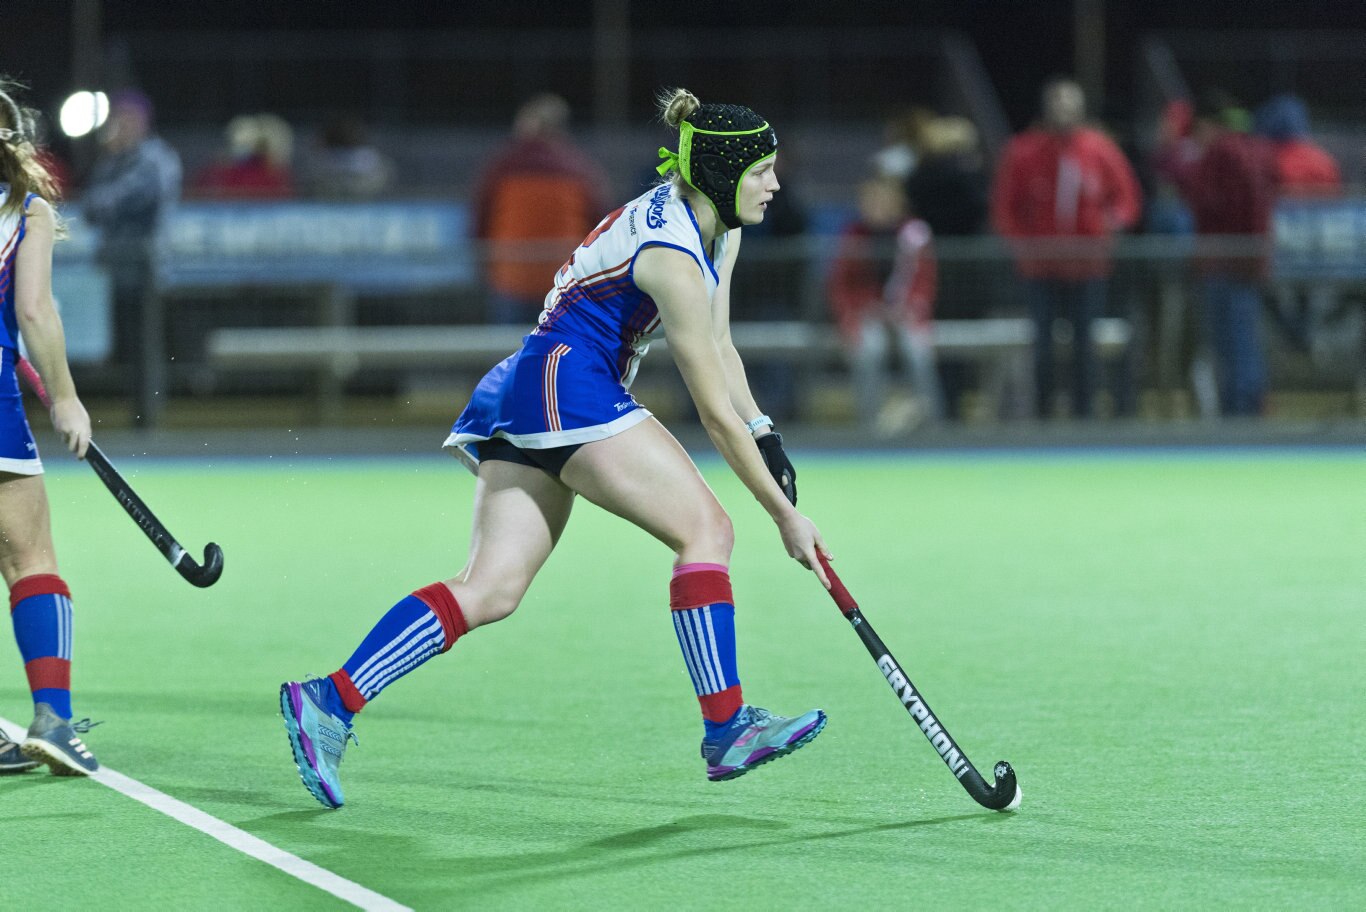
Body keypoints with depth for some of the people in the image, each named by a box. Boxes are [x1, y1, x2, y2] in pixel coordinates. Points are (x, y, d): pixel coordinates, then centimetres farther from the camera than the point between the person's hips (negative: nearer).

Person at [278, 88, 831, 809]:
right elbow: (715, 412, -14)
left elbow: (718, 352, 23)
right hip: (566, 385, -10)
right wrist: (784, 514, -10)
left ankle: (330, 701, -9)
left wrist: (768, 441, 12)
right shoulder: (674, 260, -16)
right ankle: (725, 730, -11)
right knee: (706, 527, -9)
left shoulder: (715, 230, 14)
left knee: (492, 589, -1)